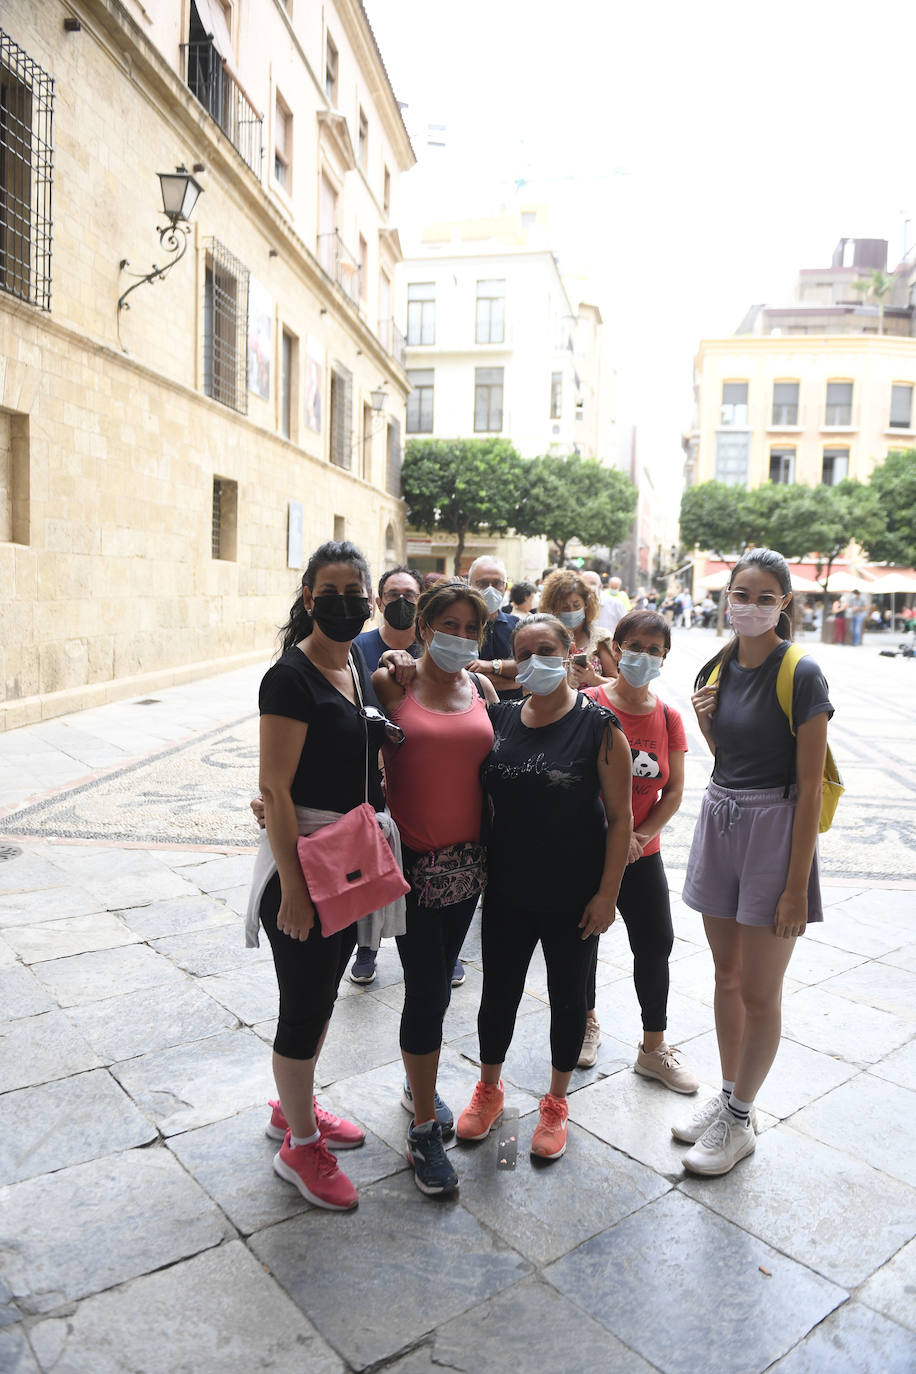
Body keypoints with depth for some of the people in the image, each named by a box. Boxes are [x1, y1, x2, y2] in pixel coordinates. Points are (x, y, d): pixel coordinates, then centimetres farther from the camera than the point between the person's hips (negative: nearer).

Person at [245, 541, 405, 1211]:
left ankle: (295, 1106, 43)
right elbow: (275, 790, -20)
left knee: (323, 990, 22)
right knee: (305, 1003, 6)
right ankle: (301, 1145, 27)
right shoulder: (291, 677, -18)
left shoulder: (360, 666, 6)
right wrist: (293, 888, -21)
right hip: (304, 857, -8)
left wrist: (381, 840, 15)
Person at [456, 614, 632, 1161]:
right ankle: (489, 1090, 41)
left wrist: (607, 893, -12)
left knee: (568, 996, 14)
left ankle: (556, 1103, 37)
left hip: (573, 895, -2)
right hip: (507, 890, 3)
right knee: (499, 992, 15)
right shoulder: (499, 718, -1)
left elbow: (619, 817, -9)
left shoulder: (599, 726, -10)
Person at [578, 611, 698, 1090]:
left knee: (656, 944, 6)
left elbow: (673, 790, 2)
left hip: (641, 852, 3)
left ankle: (654, 1048, 25)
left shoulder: (668, 718, 1)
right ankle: (587, 1023, 38)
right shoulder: (589, 704, -11)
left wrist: (640, 835, -11)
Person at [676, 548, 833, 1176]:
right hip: (720, 820, 6)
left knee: (760, 991, 5)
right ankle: (730, 1095, 35)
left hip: (775, 831, -6)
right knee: (727, 973, 17)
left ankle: (740, 1119, 24)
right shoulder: (717, 669, 5)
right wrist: (706, 723, -5)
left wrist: (797, 884, -16)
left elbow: (810, 785, -14)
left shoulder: (801, 676, -14)